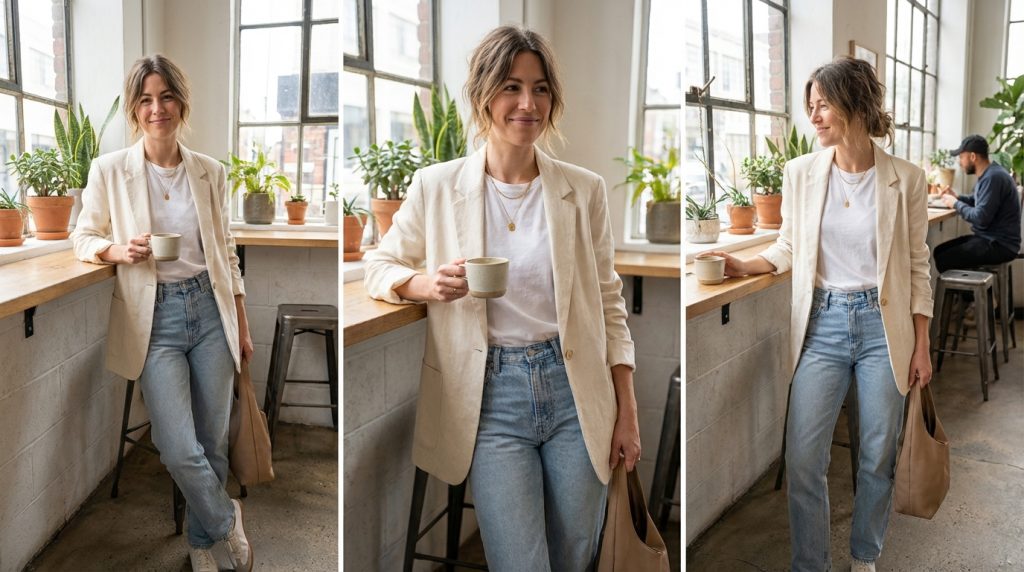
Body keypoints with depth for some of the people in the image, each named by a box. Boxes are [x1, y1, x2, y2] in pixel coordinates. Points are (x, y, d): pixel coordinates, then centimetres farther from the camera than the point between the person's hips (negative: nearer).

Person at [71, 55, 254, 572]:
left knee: (213, 443, 8)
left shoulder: (210, 172, 4)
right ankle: (227, 520, 20)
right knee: (180, 451, -11)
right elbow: (84, 238, 7)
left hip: (211, 309, 2)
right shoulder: (109, 170, -3)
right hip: (155, 316, -2)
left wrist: (242, 325, 12)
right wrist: (119, 250, -16)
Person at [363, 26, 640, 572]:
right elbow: (379, 265, 9)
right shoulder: (437, 186, -1)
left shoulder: (584, 190, 2)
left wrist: (627, 413, 5)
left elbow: (609, 304, 7)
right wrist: (427, 284, -15)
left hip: (575, 390, 2)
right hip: (493, 399, -2)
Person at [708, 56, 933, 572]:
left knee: (878, 457, 10)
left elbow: (916, 268, 2)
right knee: (802, 458, -2)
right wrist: (741, 266, -7)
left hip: (883, 325, -1)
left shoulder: (905, 179, -4)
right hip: (822, 323, 1)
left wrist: (921, 347, 2)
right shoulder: (801, 173, -1)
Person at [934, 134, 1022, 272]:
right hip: (990, 238, 10)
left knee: (943, 260, -19)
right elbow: (978, 201, 25)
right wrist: (956, 197, 7)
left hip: (999, 245, -10)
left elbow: (981, 218, -25)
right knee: (939, 251, 6)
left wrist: (956, 204, -11)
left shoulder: (993, 177, -21)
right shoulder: (989, 174, 12)